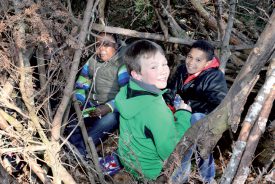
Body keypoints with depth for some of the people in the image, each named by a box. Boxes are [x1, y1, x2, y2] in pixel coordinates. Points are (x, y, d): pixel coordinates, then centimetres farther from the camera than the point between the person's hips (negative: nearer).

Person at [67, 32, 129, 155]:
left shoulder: (122, 65, -11)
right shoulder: (92, 61, 9)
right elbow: (81, 84, 15)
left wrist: (107, 108, -30)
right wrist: (78, 102, -5)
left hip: (113, 110, -6)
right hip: (91, 106, 6)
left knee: (107, 121, -37)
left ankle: (78, 153, -29)